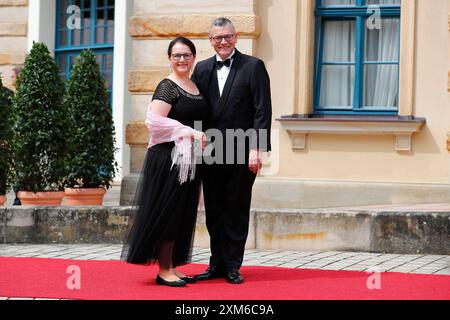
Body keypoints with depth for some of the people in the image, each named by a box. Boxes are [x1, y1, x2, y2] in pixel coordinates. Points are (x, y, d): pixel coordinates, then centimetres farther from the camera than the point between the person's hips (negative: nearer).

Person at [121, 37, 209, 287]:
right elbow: (155, 120, -18)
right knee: (168, 212, -4)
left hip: (190, 160, 8)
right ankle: (164, 271, 1)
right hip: (169, 158, -8)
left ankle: (172, 268, 17)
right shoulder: (168, 86, -8)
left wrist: (201, 137, 9)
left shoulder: (196, 87, 15)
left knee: (183, 215, 10)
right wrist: (190, 132, -19)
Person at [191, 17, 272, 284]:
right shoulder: (202, 69, 12)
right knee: (214, 211, 9)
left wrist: (257, 149, -14)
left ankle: (233, 267, 12)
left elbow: (263, 110, -7)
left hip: (242, 152, -4)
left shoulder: (253, 66, -1)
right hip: (211, 151, 4)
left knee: (237, 210, 3)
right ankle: (217, 264, 18)